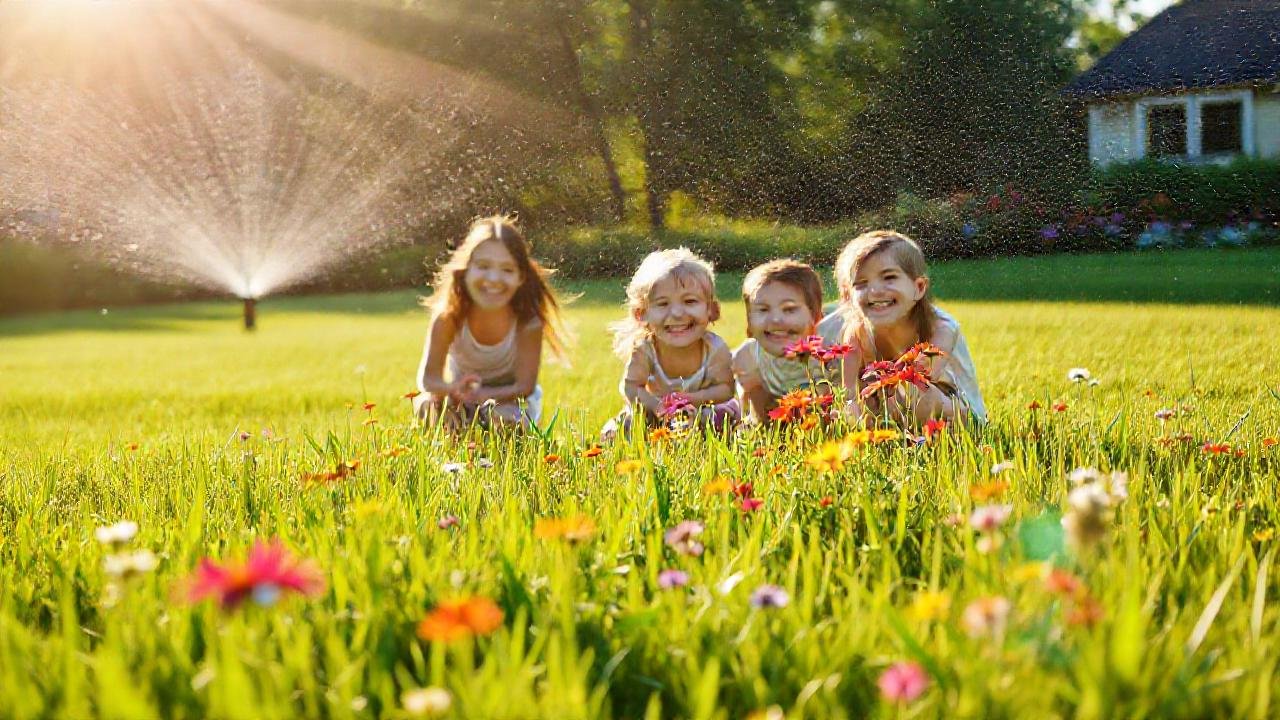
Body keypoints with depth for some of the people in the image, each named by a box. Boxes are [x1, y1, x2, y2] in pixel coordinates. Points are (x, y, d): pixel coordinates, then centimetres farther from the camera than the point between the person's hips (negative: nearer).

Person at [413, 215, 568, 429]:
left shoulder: (528, 319, -26)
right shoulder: (450, 314, -23)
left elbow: (525, 386, -25)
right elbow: (428, 378, -22)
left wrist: (477, 395, -41)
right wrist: (455, 390, -46)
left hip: (509, 398, -1)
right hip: (464, 398, 1)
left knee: (506, 418, -32)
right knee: (427, 405, -27)